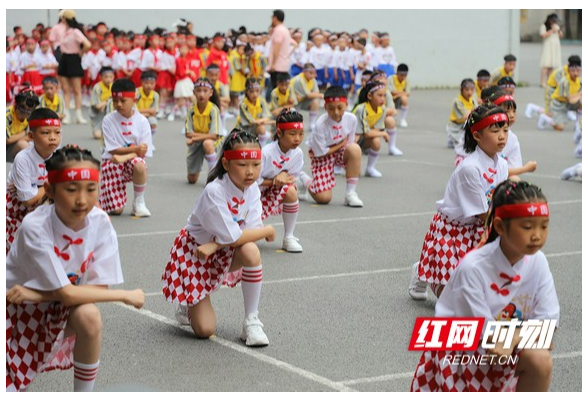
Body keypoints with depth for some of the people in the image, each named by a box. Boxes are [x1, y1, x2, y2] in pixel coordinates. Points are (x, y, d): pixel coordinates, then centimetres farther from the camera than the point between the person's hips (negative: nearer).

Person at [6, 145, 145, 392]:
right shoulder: (35, 227, -28)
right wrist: (127, 295, -19)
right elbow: (66, 294, -26)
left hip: (60, 311, 2)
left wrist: (37, 294, -27)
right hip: (18, 309, -2)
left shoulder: (100, 222, -18)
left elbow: (99, 287, -18)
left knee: (89, 315, -31)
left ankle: (84, 389, -9)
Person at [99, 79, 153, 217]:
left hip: (132, 160, 1)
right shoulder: (108, 120, -7)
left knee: (140, 165, -40)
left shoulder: (142, 121, -6)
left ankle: (139, 202, -13)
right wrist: (135, 148, -23)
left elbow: (143, 152, -11)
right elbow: (113, 150, -9)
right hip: (112, 162, 0)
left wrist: (123, 157, -27)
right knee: (116, 210, -13)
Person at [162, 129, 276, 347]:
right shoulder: (214, 192, -30)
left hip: (225, 253, 5)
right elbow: (233, 238, -30)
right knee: (204, 330, -11)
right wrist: (268, 231, -17)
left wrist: (214, 245, -31)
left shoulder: (252, 188, -11)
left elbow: (251, 231, -20)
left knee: (251, 252, -33)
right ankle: (187, 302, 27)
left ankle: (251, 321, -16)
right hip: (195, 251, -4)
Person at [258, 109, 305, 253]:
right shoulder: (266, 153, -26)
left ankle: (289, 238, -15)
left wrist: (284, 176, -25)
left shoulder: (298, 153, -11)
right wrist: (274, 181, -28)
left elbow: (292, 179, -4)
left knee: (291, 191, -30)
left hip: (275, 196, 4)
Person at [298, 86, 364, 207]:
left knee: (355, 149, -33)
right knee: (323, 198, -14)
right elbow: (321, 153, -20)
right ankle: (304, 179, 23)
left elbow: (349, 142, 0)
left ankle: (350, 193, -19)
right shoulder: (321, 125, -29)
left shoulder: (351, 119, -17)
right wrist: (341, 144, -14)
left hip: (341, 152, 4)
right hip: (321, 155, -4)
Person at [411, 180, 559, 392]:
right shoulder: (472, 266, -28)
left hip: (507, 343, 4)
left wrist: (514, 337, -31)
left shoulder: (537, 262, -14)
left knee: (540, 359, -25)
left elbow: (548, 320, -15)